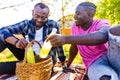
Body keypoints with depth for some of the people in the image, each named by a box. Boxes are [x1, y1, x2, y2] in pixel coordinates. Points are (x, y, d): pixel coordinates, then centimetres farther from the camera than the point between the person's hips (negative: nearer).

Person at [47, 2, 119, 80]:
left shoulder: (102, 24, -11)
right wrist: (68, 65, 26)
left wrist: (65, 39, -44)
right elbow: (74, 47, 16)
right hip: (94, 64, 0)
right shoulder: (75, 26, 3)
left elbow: (101, 37, -36)